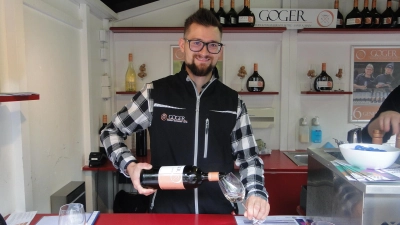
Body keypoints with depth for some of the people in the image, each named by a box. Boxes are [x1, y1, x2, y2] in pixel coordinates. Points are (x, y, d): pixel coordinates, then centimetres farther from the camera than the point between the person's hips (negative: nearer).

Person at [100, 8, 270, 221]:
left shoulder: (233, 102, 1)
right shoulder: (155, 93, -5)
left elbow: (248, 158, 4)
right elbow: (110, 132, 4)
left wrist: (256, 193, -14)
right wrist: (130, 166, -12)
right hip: (167, 211, -1)